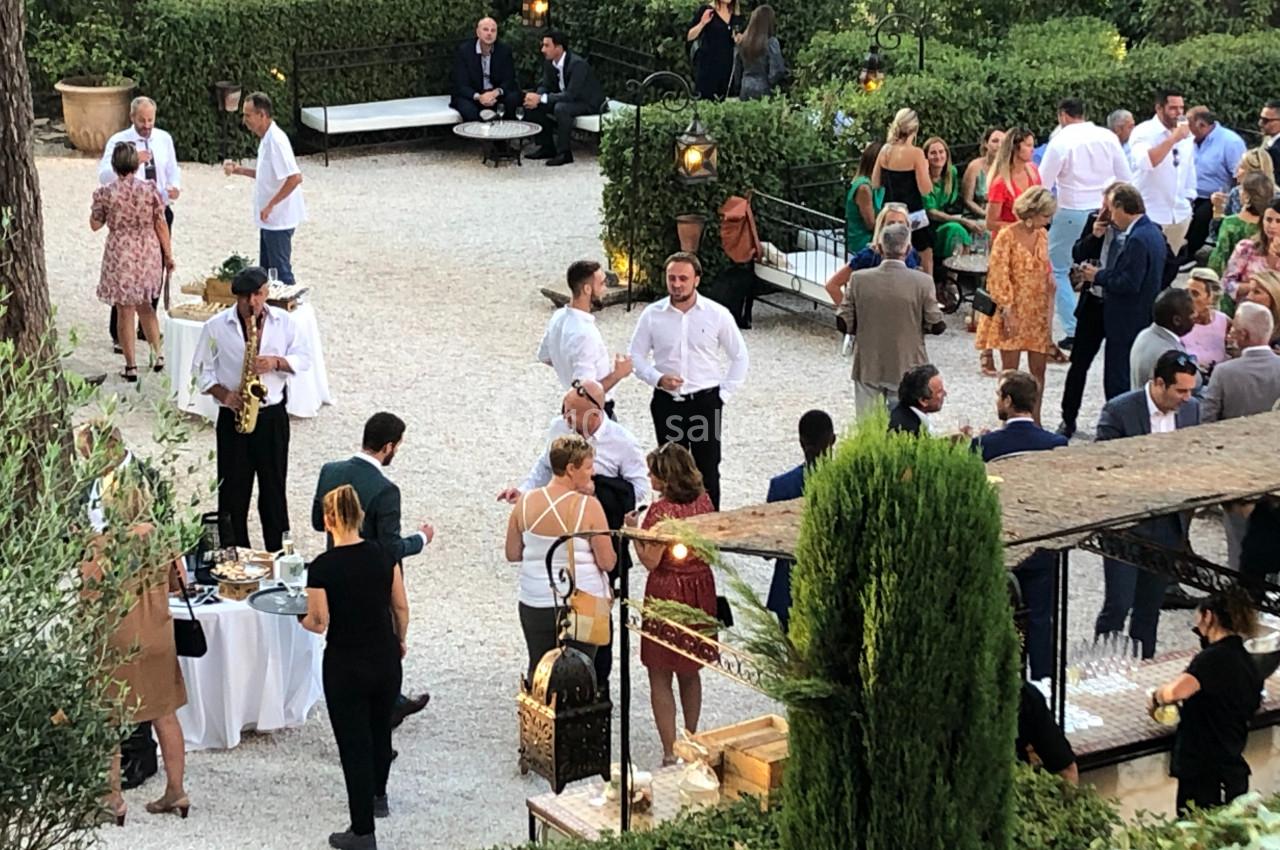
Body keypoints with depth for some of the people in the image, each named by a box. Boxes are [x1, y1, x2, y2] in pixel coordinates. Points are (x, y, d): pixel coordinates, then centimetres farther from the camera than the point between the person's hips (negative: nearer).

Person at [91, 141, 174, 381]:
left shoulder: (105, 193, -11)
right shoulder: (150, 190, -7)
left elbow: (95, 224, 0)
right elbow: (161, 225, -2)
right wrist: (168, 254, 7)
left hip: (120, 257, -2)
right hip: (148, 254, 2)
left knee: (125, 311, 7)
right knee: (144, 305, 22)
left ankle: (131, 366, 10)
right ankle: (157, 353, 17)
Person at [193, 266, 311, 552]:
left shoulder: (284, 322, 1)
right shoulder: (216, 327, -4)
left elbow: (304, 358, 4)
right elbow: (201, 369, 0)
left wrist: (277, 363, -16)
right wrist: (224, 394, -16)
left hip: (272, 414, 1)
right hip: (234, 416, -1)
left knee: (273, 486, 8)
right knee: (233, 488, 3)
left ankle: (279, 554, 19)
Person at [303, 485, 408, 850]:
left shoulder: (322, 567, -19)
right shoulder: (384, 554, -7)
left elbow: (320, 623, -13)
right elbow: (401, 607, 1)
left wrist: (305, 620, 9)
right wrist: (401, 640, 18)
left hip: (345, 666, -4)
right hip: (386, 659, 5)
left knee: (354, 743, 4)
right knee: (380, 728, 26)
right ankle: (378, 796, 48)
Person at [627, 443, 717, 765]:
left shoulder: (662, 511, -20)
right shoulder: (703, 501, 0)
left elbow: (650, 561, -18)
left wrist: (634, 532, -5)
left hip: (667, 594, -7)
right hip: (700, 589, 7)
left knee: (660, 677, 3)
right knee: (690, 672, 21)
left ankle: (670, 753, 2)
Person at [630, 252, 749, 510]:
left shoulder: (717, 314, -5)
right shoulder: (652, 315, -2)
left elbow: (740, 357, 4)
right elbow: (636, 356, 5)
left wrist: (725, 393, -2)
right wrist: (657, 379, -12)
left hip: (705, 402, -1)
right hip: (667, 402, 1)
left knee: (708, 471, 3)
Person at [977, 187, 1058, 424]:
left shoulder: (1042, 235, 7)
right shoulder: (1007, 237, -12)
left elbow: (1047, 273, 14)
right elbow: (998, 277, -13)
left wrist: (1049, 312, 8)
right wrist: (1007, 311, -16)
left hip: (1038, 313, 6)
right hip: (1013, 313, -5)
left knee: (1038, 369, 7)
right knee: (1010, 370, 1)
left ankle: (1035, 421, 16)